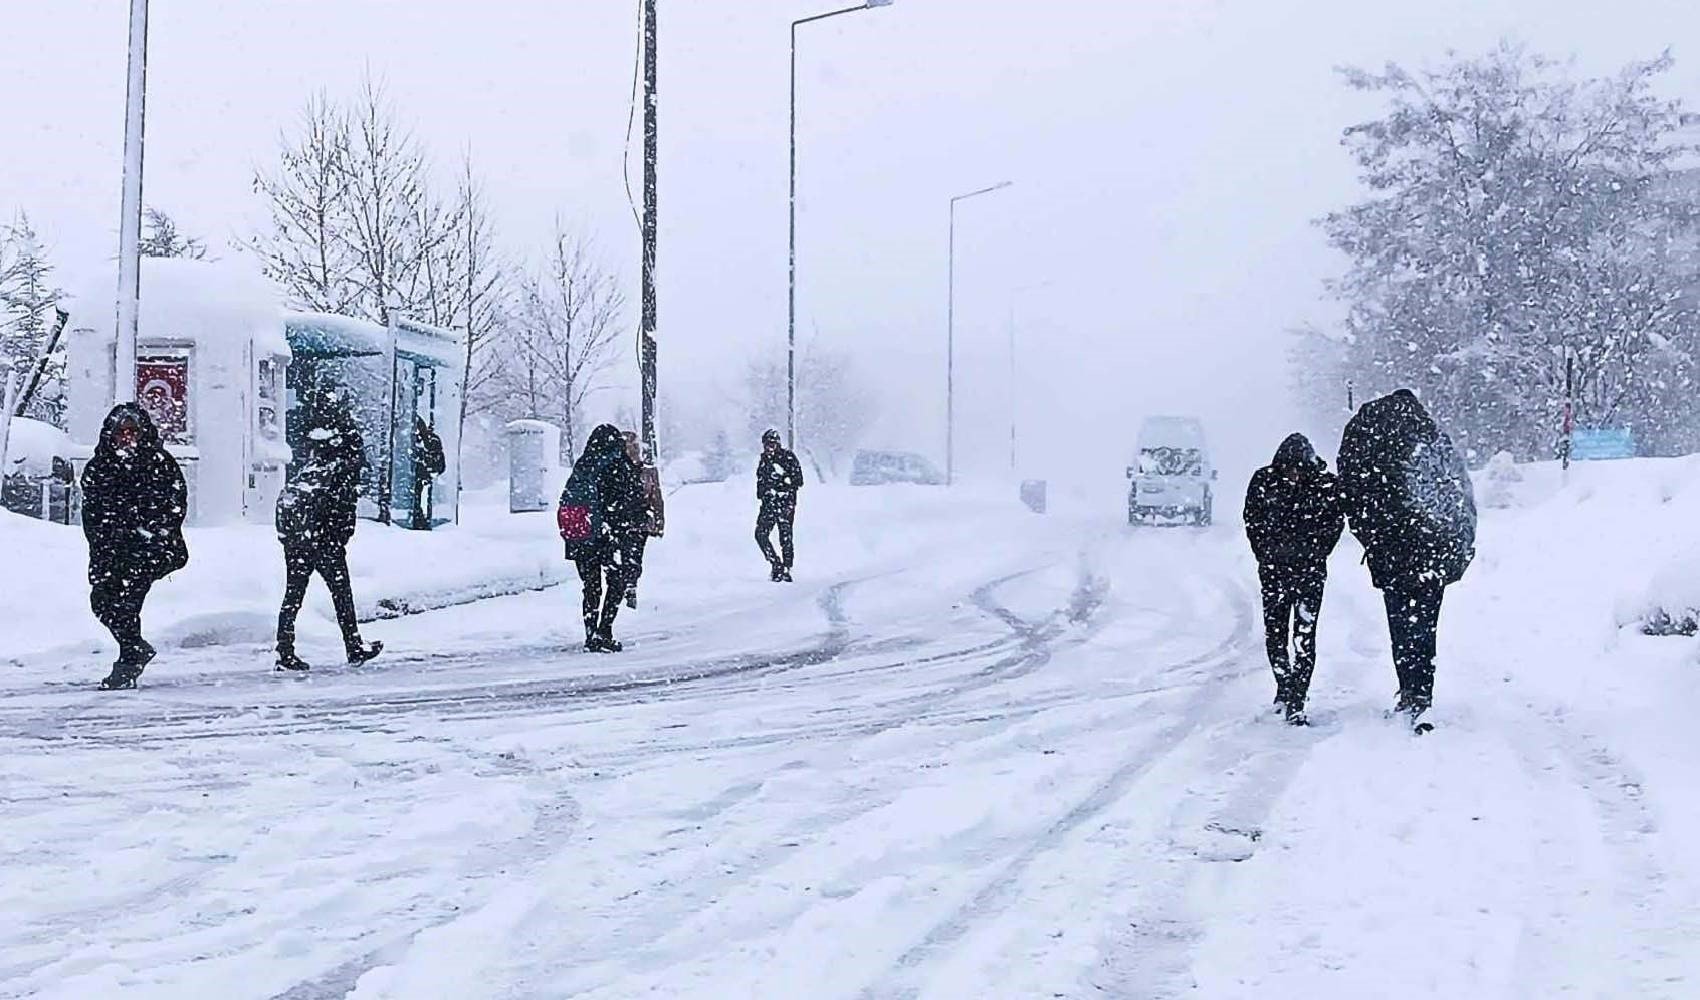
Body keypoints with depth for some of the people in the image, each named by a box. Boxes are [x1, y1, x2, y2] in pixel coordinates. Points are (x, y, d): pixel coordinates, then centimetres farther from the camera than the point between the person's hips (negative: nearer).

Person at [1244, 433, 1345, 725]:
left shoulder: (1327, 484, -7)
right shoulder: (1264, 480, -3)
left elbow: (1336, 523, 4)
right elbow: (1251, 520, 8)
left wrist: (1316, 554, -1)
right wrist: (1267, 555, 4)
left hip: (1310, 570, -2)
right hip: (1273, 570, 2)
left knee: (1305, 636, -7)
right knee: (1274, 632, 9)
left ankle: (1296, 703, -7)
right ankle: (1285, 686, 31)